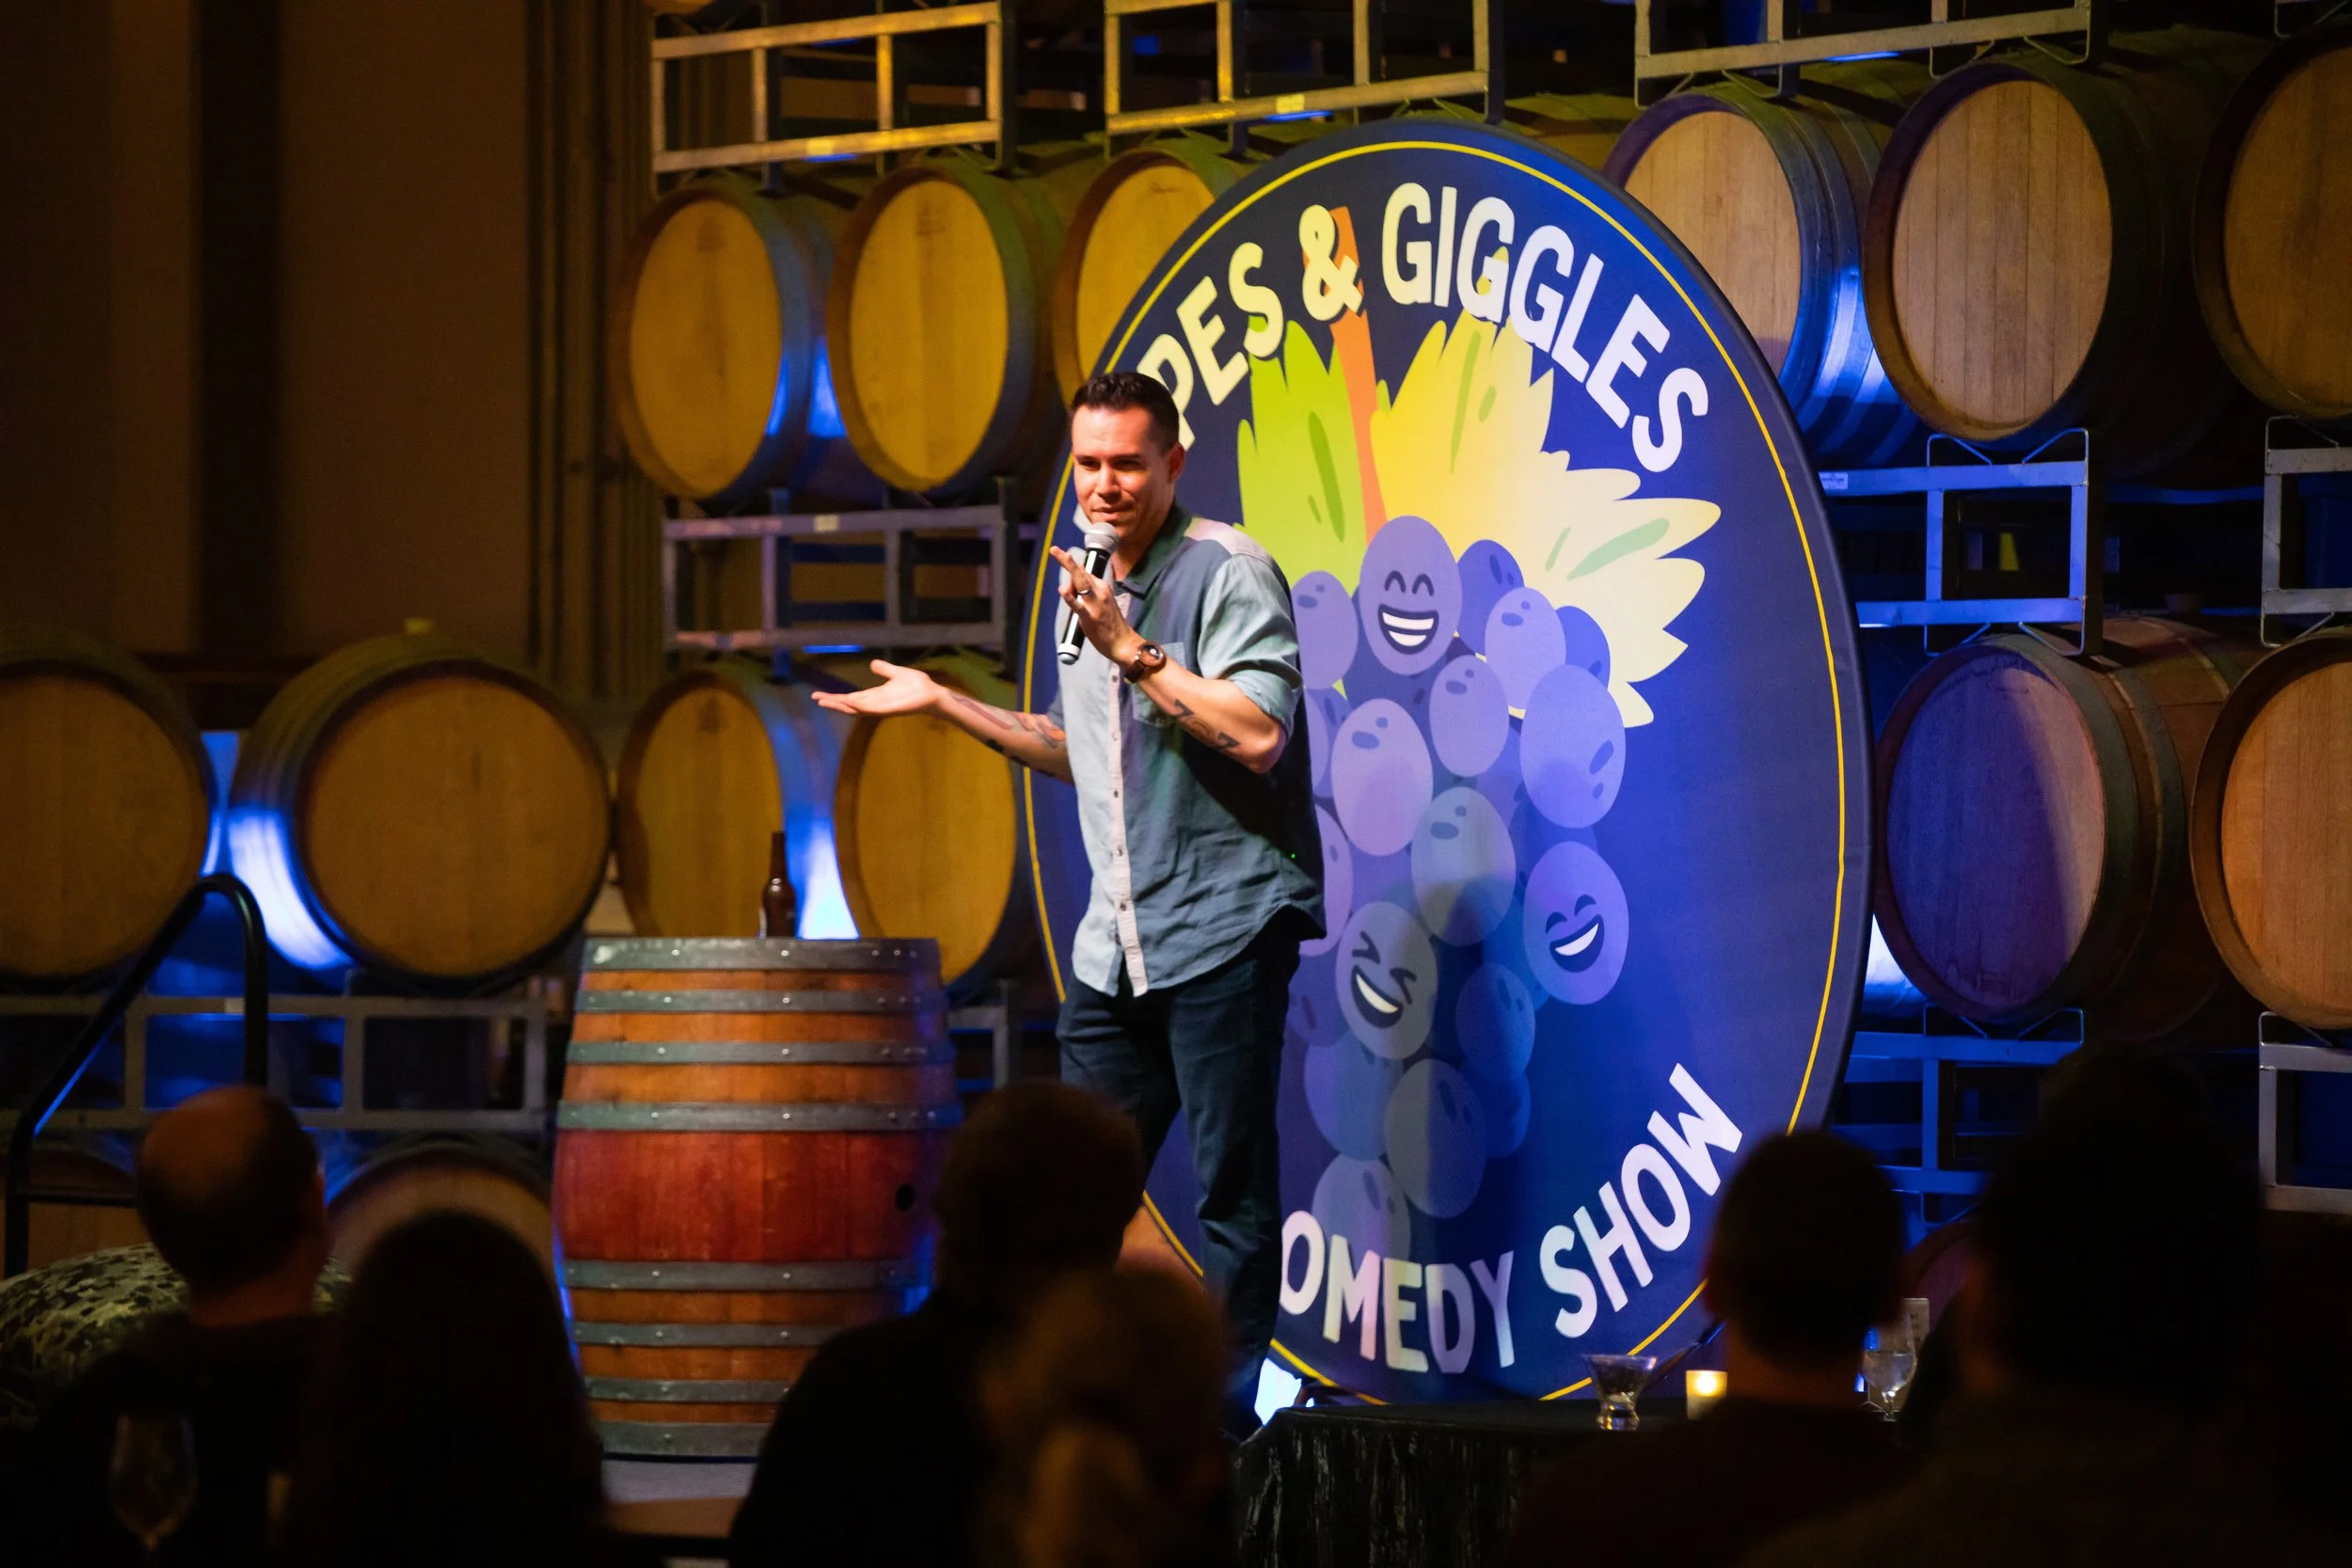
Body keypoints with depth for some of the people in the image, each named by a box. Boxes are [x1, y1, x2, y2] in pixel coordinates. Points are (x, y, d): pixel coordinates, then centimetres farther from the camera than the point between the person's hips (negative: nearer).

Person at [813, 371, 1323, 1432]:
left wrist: (1133, 650, -19)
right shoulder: (1090, 588, 17)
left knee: (1231, 1187, -3)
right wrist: (943, 703, 26)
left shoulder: (1228, 571, -8)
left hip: (1222, 927, -8)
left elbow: (1257, 735, -20)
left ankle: (1224, 1413, 3)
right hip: (1116, 945, 8)